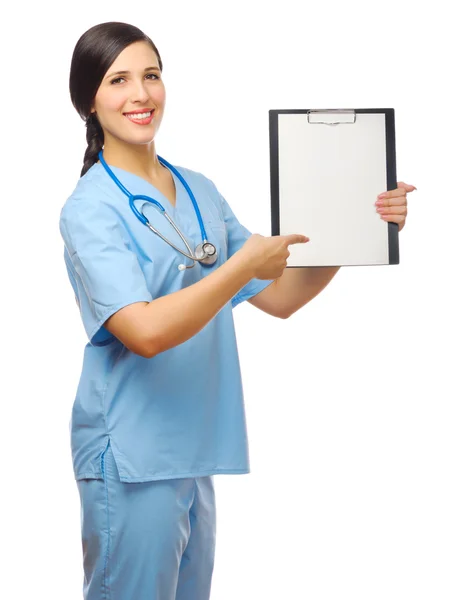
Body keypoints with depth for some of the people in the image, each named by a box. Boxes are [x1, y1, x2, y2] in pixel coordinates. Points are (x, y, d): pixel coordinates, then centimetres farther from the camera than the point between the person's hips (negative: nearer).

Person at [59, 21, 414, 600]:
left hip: (195, 446, 7)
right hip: (131, 458, -7)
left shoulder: (199, 191, 11)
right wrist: (243, 265, -21)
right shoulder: (89, 209, -11)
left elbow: (278, 296, 11)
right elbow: (146, 332, -22)